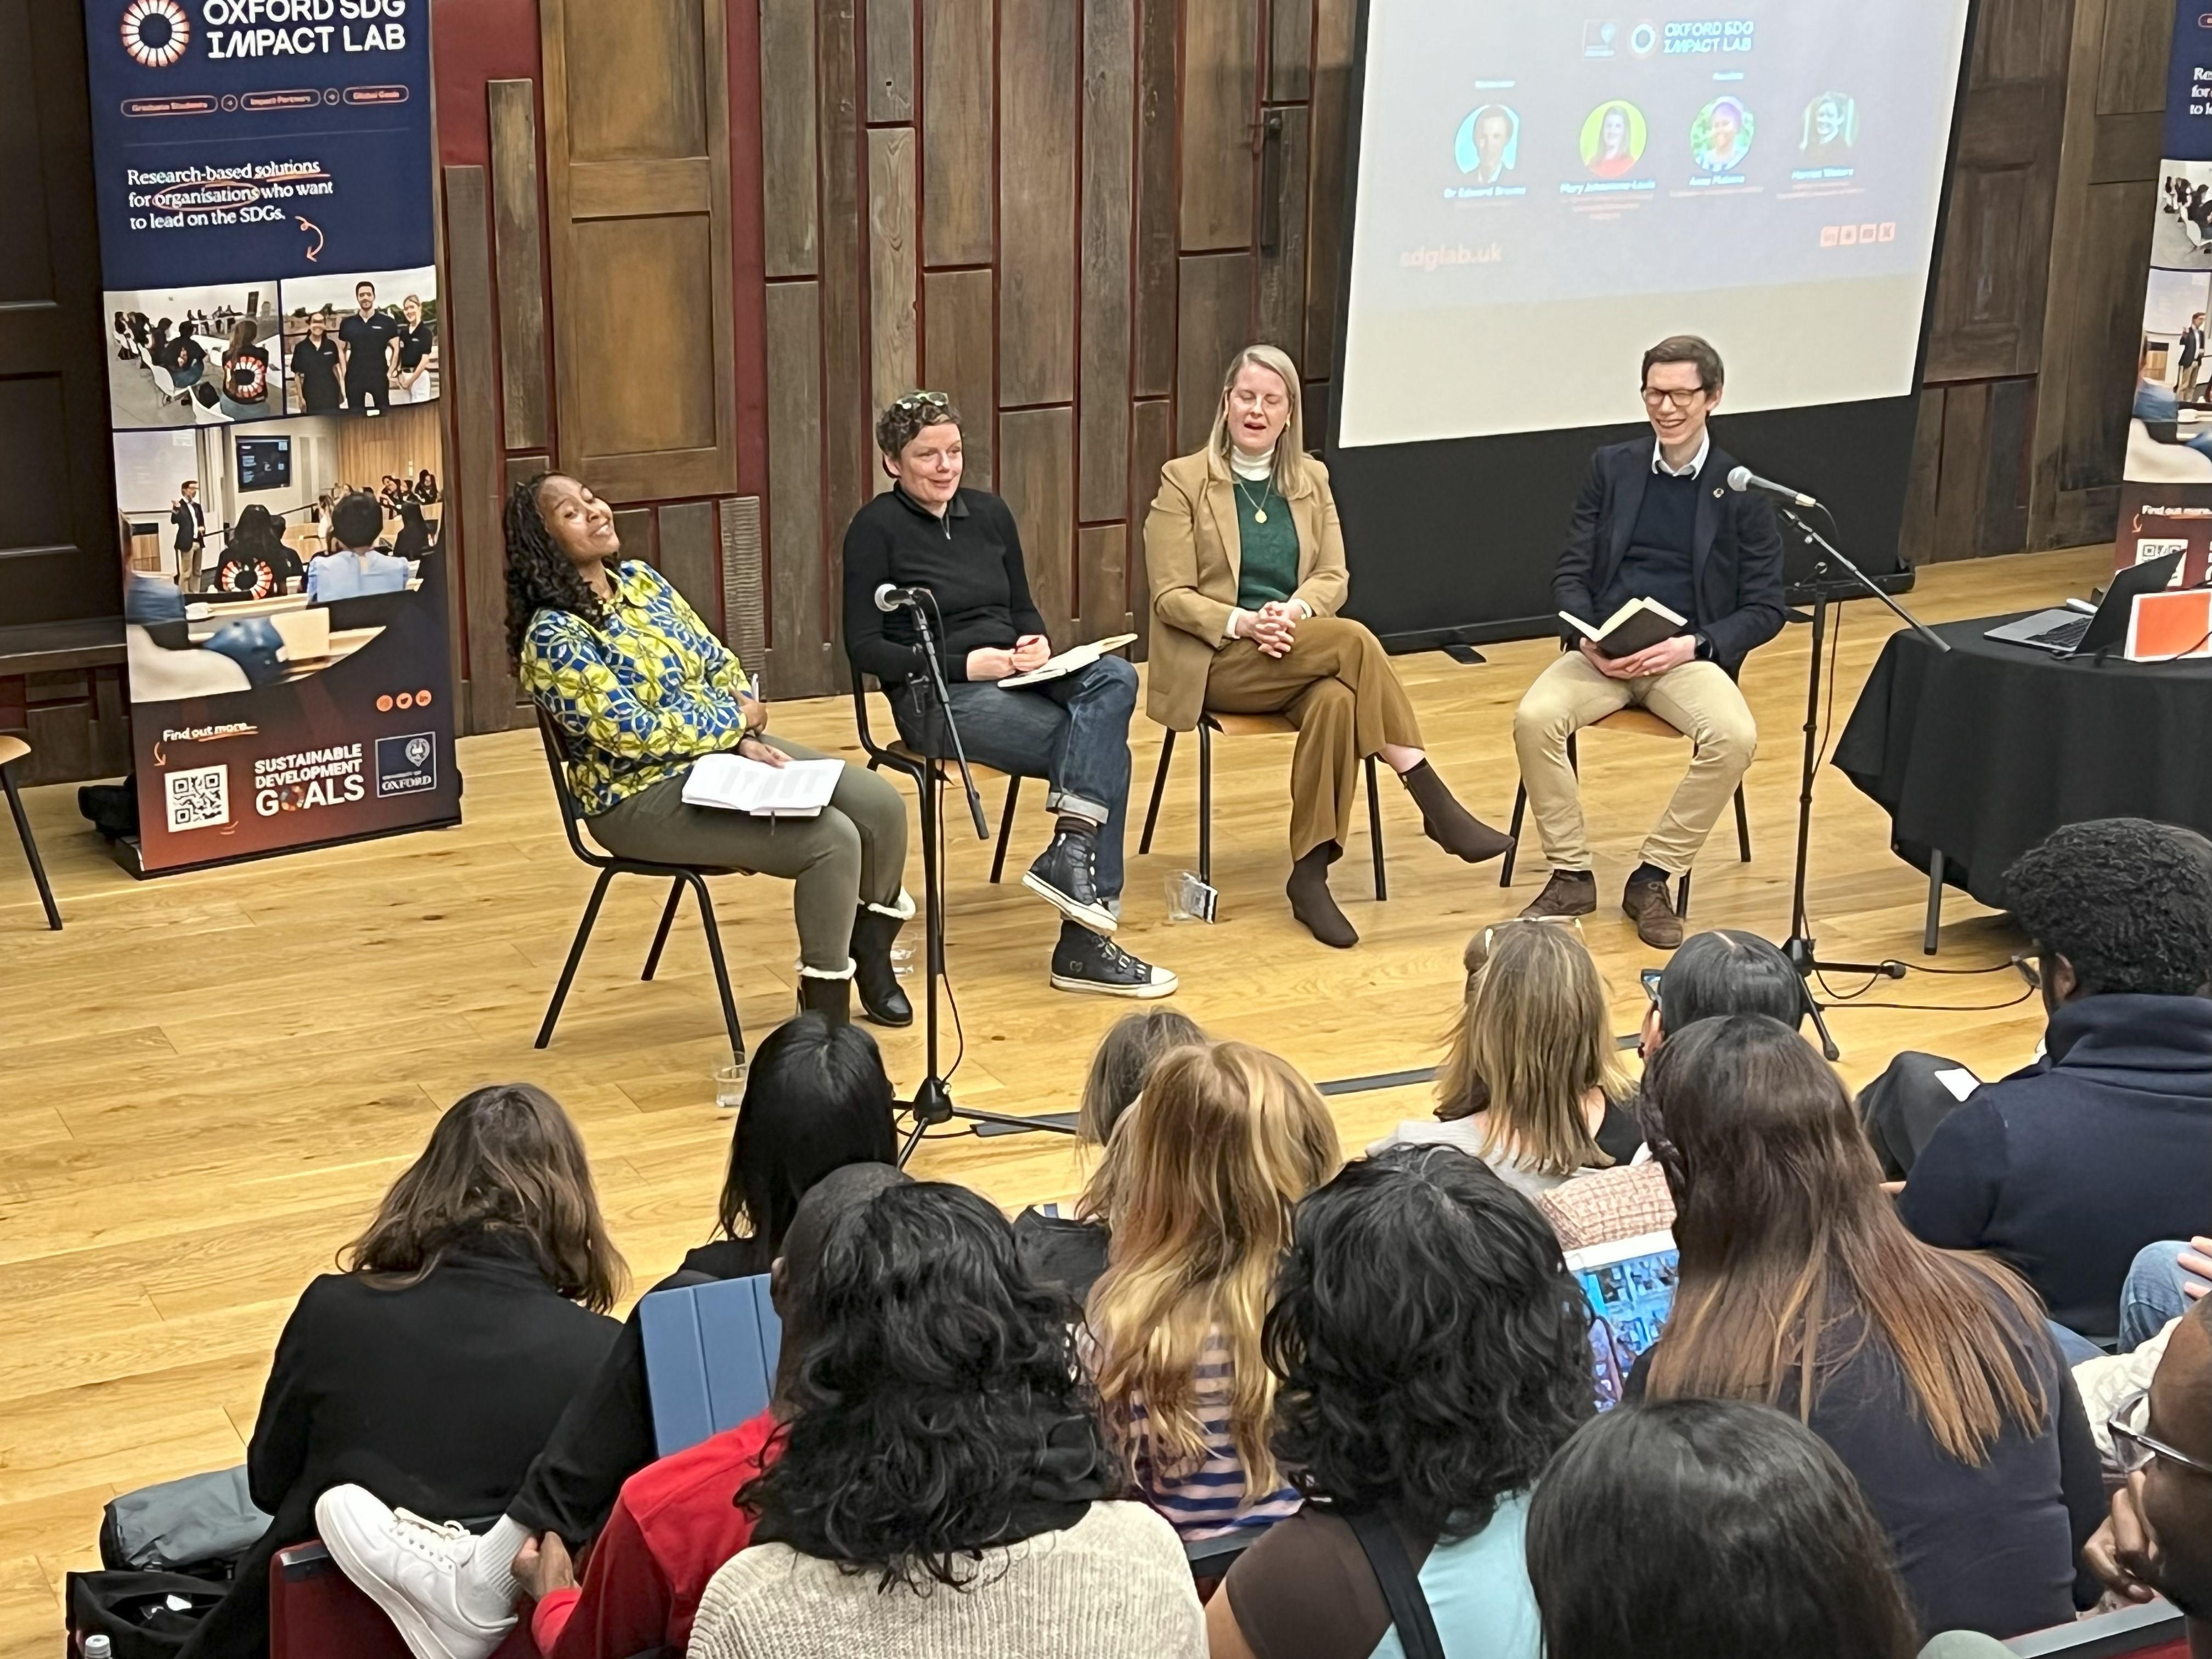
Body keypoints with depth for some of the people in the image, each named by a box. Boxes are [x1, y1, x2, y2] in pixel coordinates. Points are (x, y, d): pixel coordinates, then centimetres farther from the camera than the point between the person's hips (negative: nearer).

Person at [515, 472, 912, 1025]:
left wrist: (747, 740, -9)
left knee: (879, 804, -7)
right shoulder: (554, 637, -18)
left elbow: (720, 664, 9)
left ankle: (870, 953, 13)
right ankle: (825, 1011, -10)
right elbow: (635, 735, -22)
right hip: (645, 795, -8)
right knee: (831, 839, -23)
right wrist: (736, 720, -11)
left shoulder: (641, 580, 6)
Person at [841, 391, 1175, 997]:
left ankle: (1069, 854, -29)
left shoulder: (989, 513, 14)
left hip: (1014, 676, 6)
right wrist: (965, 664, -16)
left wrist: (1036, 642, -4)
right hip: (936, 696, -6)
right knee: (1104, 752, -23)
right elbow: (864, 647, -7)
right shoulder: (876, 528, -3)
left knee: (1114, 678, -25)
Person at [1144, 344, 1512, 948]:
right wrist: (1242, 622, -23)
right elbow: (1171, 597, -5)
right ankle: (1434, 803, -27)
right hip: (1217, 663, -4)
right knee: (1354, 641, -30)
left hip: (1297, 656, 4)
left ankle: (1310, 875, -30)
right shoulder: (1183, 480, 0)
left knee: (1336, 699, -35)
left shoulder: (1310, 479, 14)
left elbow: (1333, 578, 9)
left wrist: (1294, 611, -15)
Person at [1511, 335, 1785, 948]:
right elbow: (1570, 572, 11)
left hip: (1689, 655, -1)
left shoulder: (1743, 491, 4)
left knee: (1735, 736, -32)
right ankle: (1572, 875, -11)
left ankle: (1654, 878, -14)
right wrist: (1588, 637, -10)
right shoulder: (1611, 468, 10)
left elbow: (1765, 609, 3)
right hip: (1603, 651, 2)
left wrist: (1693, 645, -14)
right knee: (1534, 718, -28)